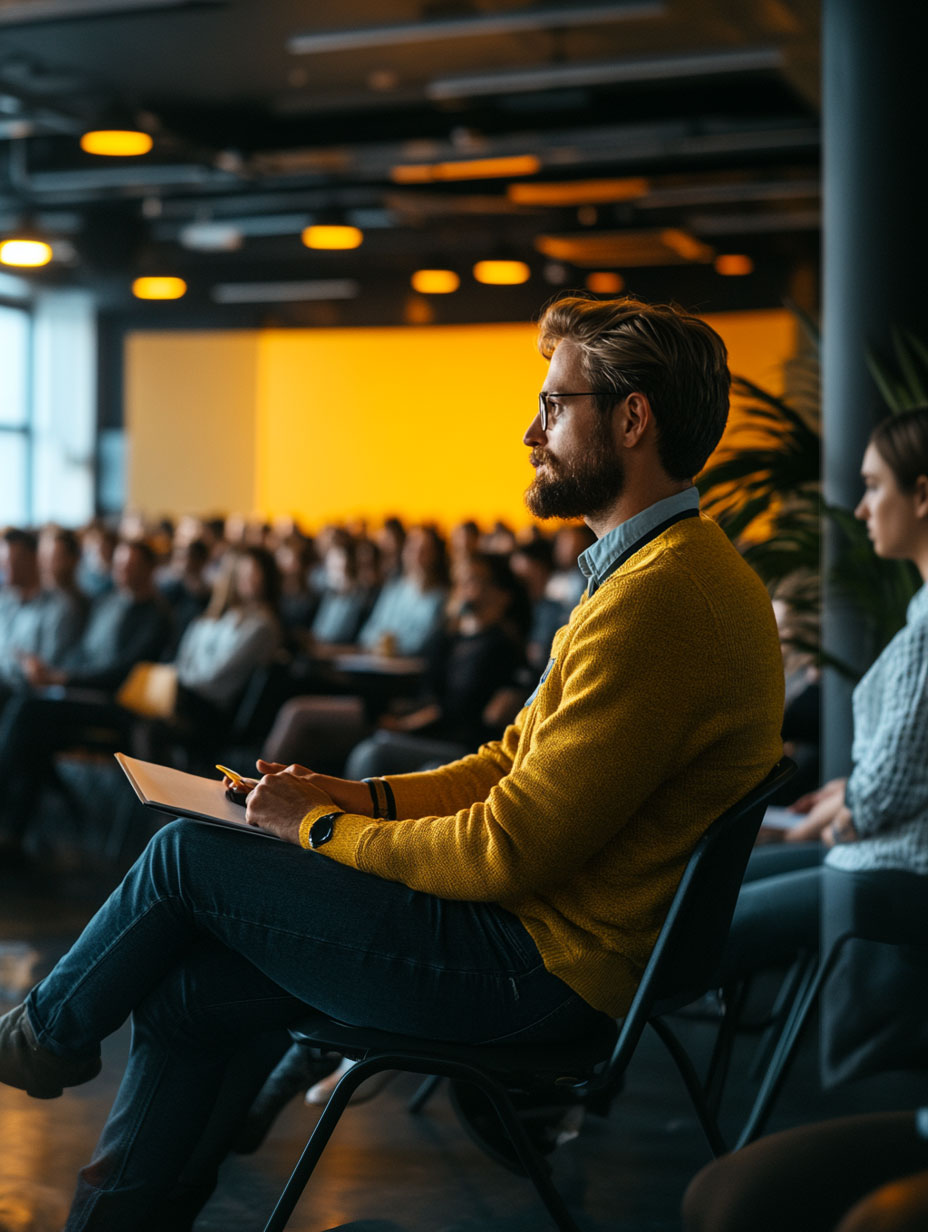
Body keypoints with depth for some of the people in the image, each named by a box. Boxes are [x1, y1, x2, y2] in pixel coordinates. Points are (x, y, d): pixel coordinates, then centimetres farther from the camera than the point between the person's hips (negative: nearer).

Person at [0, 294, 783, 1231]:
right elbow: (509, 764, 18)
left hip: (539, 967, -10)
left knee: (189, 858, -3)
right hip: (546, 938, 10)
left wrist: (319, 827, -9)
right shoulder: (652, 568, 14)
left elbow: (509, 852, -23)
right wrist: (361, 797, 5)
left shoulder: (661, 600, -22)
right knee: (186, 995, 3)